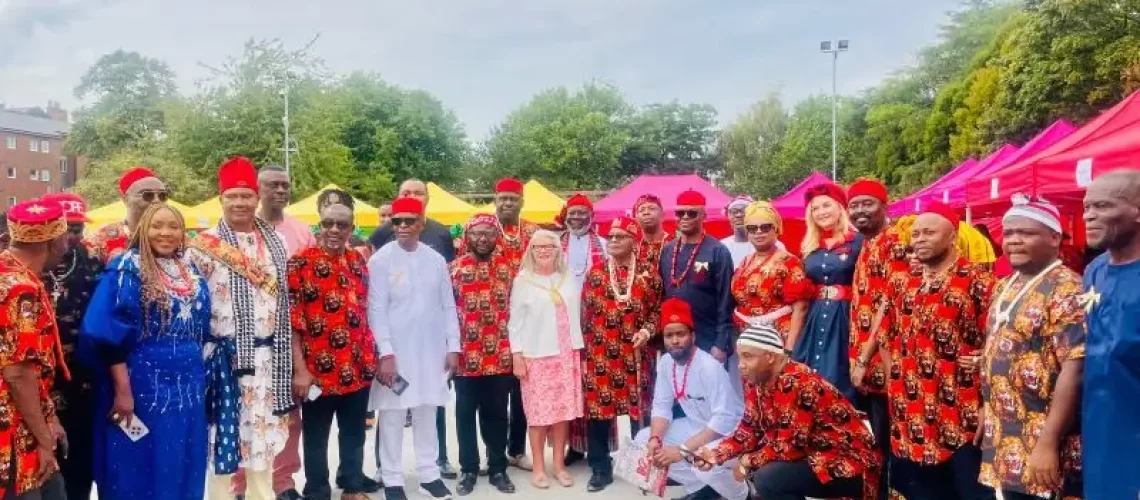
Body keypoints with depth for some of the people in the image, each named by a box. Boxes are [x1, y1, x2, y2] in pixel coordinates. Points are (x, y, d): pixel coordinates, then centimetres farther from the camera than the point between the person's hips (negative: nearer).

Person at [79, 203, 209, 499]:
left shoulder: (191, 272, 10)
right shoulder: (126, 269, -8)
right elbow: (110, 335, -13)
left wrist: (198, 374, 14)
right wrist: (122, 388, -18)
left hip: (187, 385, 6)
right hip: (142, 385, -5)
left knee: (181, 467, 12)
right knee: (139, 468, 4)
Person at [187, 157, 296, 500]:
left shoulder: (276, 243, 9)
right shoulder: (204, 245, -4)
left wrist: (288, 354, 13)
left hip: (266, 356, 4)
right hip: (223, 355, -4)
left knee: (263, 436, 12)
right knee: (223, 437, 3)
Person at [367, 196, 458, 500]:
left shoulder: (436, 260, 5)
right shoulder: (381, 260, -5)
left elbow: (448, 306, 8)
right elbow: (376, 310, -9)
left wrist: (453, 346, 4)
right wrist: (386, 352, -15)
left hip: (431, 350, 3)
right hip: (395, 351, -3)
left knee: (427, 413, 11)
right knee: (392, 415, 4)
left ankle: (429, 475, 22)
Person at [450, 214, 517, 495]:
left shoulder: (506, 267, 5)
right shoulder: (456, 268, -1)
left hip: (500, 356, 1)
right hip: (465, 355, -1)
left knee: (497, 414, 10)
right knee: (466, 414, 9)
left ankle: (498, 468, 22)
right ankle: (468, 469, 21)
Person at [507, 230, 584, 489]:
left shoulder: (569, 279, 9)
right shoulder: (523, 281, 1)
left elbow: (576, 317, 11)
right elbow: (515, 322, 0)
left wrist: (581, 352, 8)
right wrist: (517, 356, -7)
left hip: (566, 355, 3)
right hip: (536, 356, -3)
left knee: (564, 410, 5)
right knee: (539, 412, 0)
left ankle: (559, 465, 16)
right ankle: (538, 468, 11)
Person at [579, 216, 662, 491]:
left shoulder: (648, 274, 2)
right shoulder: (595, 272, 4)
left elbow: (658, 309, 7)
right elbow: (586, 312, 7)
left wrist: (647, 330, -10)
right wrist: (587, 346, 3)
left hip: (637, 354, 0)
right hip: (601, 355, 0)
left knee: (640, 408, 7)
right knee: (598, 408, 2)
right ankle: (600, 469, 15)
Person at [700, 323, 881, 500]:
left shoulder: (797, 384, -26)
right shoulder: (758, 383, 2)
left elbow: (790, 446, -27)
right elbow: (749, 431, 7)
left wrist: (749, 462, -12)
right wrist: (717, 453, -9)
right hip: (814, 457, 10)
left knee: (768, 479, -25)